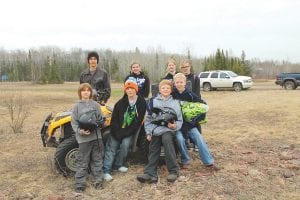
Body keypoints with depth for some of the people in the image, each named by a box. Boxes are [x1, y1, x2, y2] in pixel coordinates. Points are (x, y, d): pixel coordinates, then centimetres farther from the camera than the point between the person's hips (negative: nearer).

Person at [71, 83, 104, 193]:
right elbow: (74, 122, -2)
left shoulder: (95, 104, 6)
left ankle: (98, 181, 24)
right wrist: (80, 131, -16)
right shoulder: (77, 106, 0)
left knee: (97, 160, 12)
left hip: (96, 136, 3)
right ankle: (80, 184, 14)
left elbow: (100, 118, 9)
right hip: (83, 138, -2)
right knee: (82, 162, 4)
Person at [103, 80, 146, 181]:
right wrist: (117, 132, -11)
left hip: (129, 132, 0)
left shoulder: (141, 103, -4)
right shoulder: (121, 103, -3)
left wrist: (127, 132, -9)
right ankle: (106, 170, -5)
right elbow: (114, 118, -2)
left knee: (125, 145, -14)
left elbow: (139, 120, -5)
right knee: (111, 147, -6)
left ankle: (118, 165, 9)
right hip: (117, 131, 0)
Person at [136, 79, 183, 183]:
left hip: (168, 129, -2)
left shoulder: (175, 103, 12)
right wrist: (148, 132, 2)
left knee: (167, 139, -32)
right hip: (155, 129, 2)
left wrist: (174, 126, -10)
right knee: (153, 150, -12)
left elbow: (179, 120, 13)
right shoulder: (153, 102, 14)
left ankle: (173, 171, -28)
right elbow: (148, 118, 13)